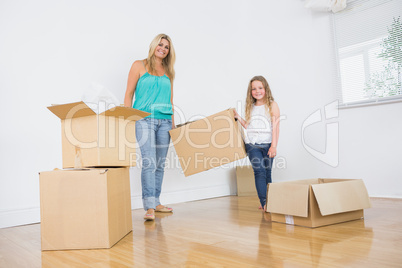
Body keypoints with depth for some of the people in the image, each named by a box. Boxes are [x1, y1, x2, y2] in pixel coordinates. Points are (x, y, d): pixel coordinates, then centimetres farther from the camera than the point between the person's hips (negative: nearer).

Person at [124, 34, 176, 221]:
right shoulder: (139, 65, 7)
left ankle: (156, 202, 17)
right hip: (145, 119, -4)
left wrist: (173, 123, 14)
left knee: (160, 163, 7)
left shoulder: (168, 71, 18)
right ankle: (149, 207, -15)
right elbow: (129, 94, 4)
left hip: (164, 120, 5)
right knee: (149, 162, -15)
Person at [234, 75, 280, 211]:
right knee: (259, 172, -10)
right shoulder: (251, 107, 14)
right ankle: (264, 203, -13)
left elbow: (275, 127, -4)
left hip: (267, 145, -2)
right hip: (252, 145, 2)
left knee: (267, 173, 5)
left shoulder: (272, 105, 2)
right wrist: (238, 117, 9)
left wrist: (274, 146, -12)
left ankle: (268, 202, 17)